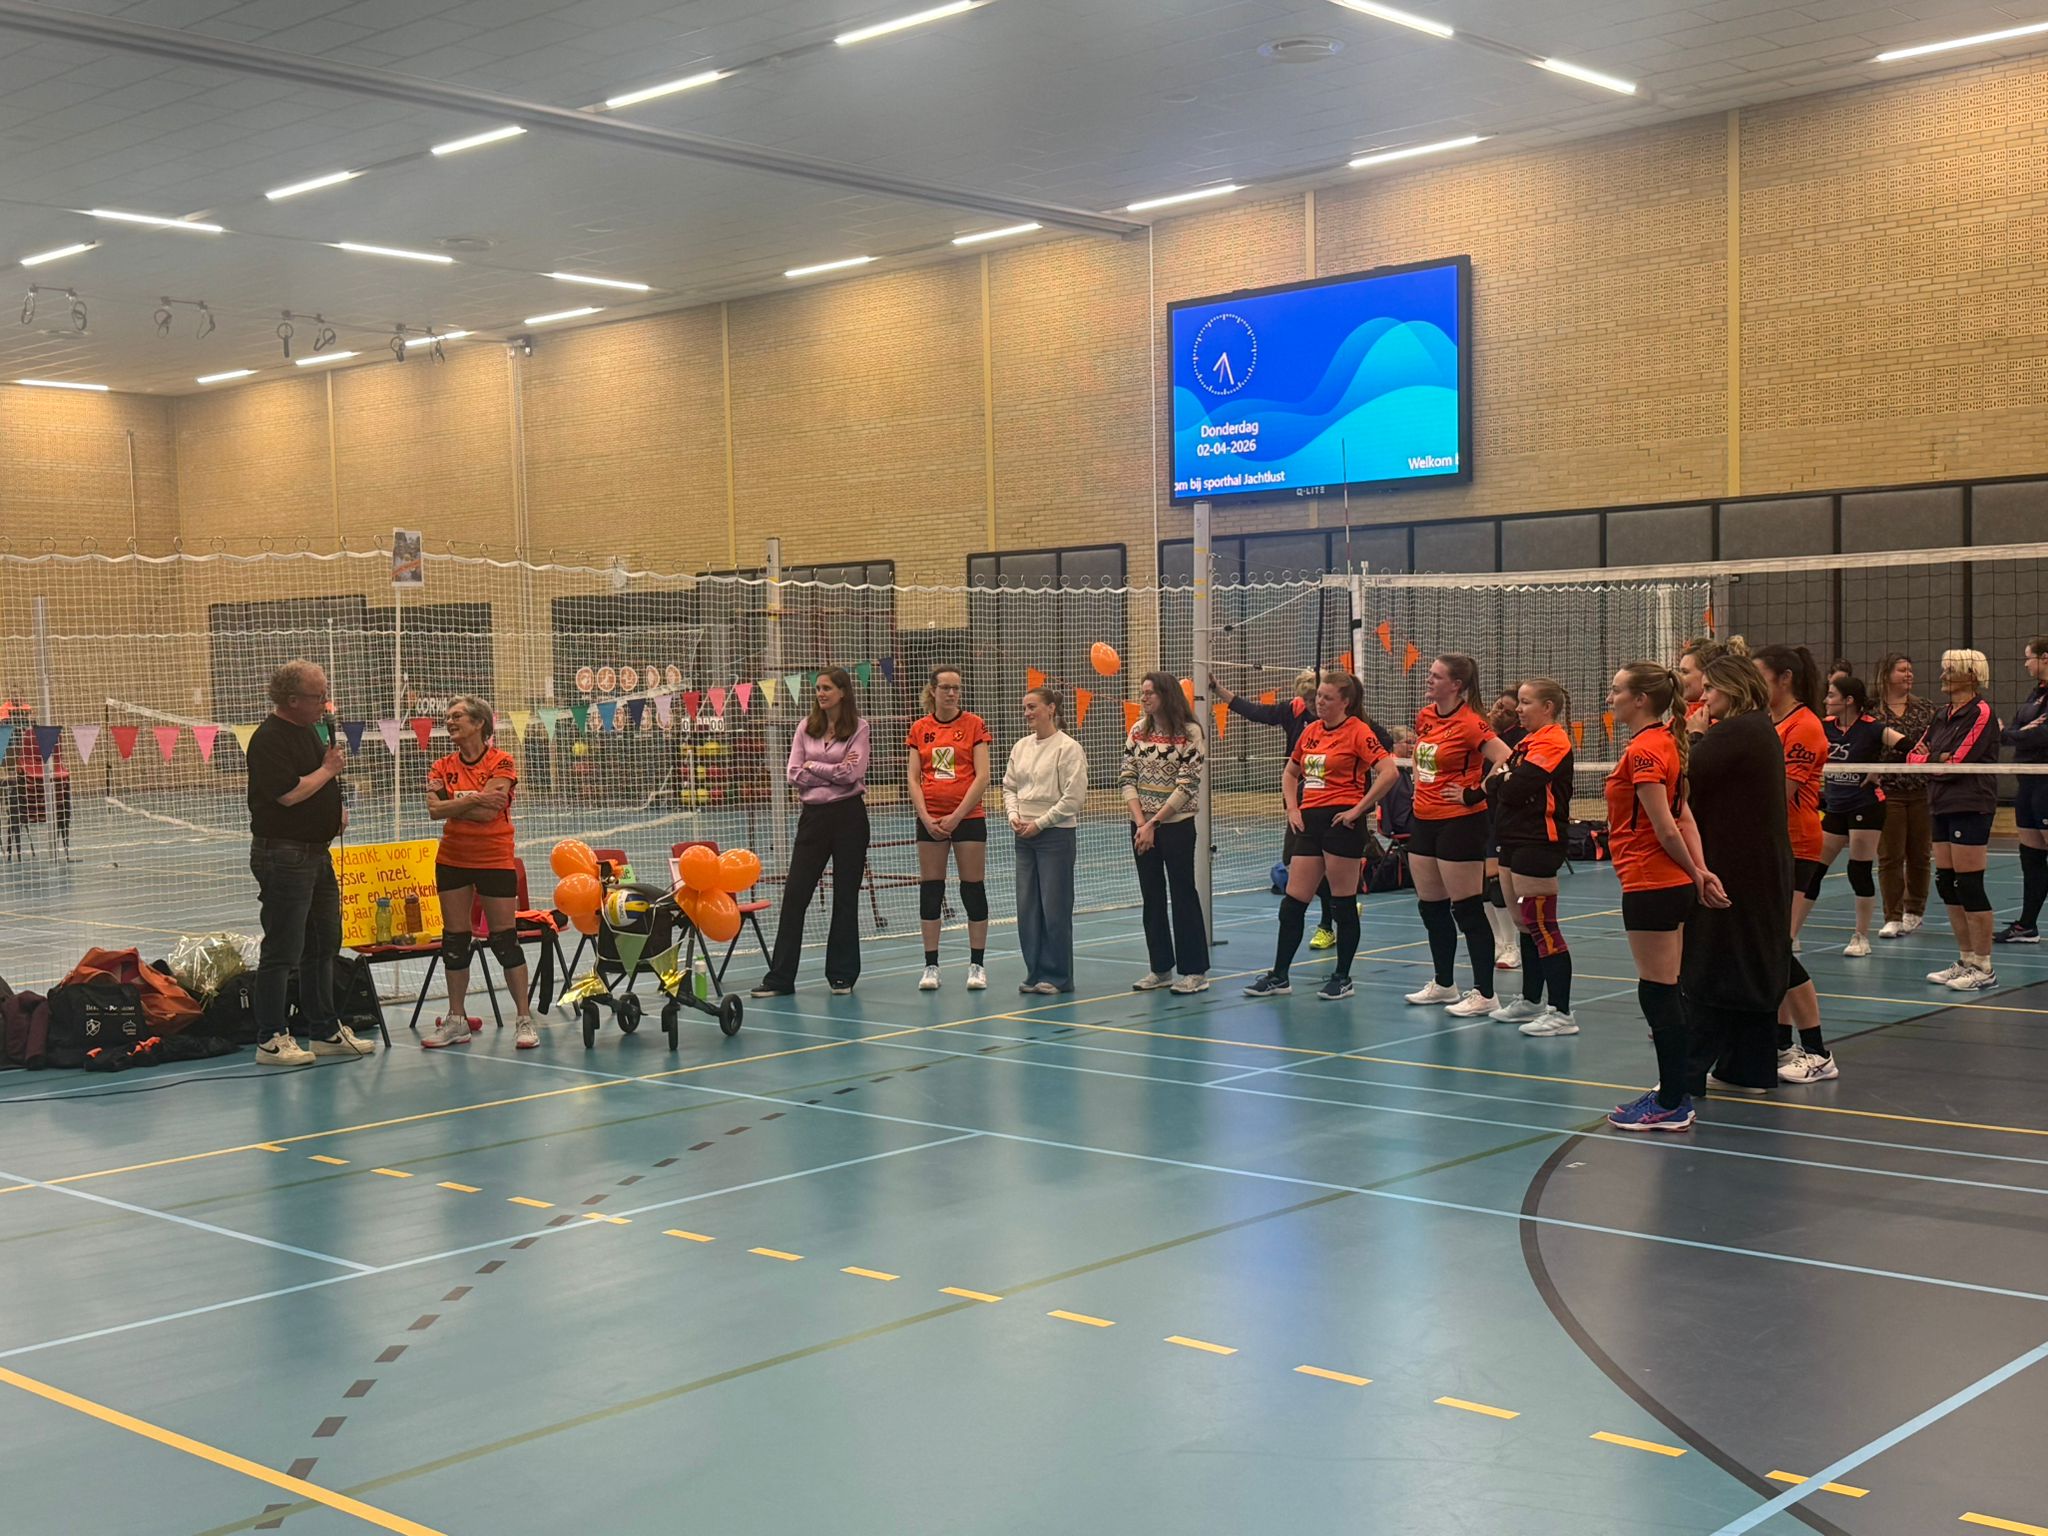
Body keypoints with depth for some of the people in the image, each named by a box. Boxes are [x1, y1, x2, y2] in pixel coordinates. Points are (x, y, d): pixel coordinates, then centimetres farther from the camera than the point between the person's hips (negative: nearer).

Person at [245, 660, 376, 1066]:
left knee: (324, 945, 15)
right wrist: (328, 770, -11)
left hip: (317, 851, 10)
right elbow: (289, 793, -25)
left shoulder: (310, 731, 15)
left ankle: (325, 1031, 24)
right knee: (282, 952, -6)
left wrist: (337, 810, 12)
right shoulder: (270, 738, -15)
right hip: (282, 854, -10)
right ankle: (271, 1040, 1)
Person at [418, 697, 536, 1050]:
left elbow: (487, 812, -19)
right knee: (455, 941, 8)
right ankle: (457, 1020, 17)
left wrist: (453, 806, -10)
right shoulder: (443, 767, 5)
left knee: (505, 939, -3)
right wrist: (473, 800, -19)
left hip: (496, 859, -5)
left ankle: (524, 1020, 4)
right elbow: (434, 809, -11)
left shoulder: (502, 763, -8)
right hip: (453, 859, 5)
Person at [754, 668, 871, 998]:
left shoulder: (858, 728, -3)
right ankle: (780, 977, 3)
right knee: (795, 894, 0)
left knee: (846, 896, 5)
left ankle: (842, 975, 15)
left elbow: (853, 773, -14)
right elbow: (794, 773, -2)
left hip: (849, 816, -3)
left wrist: (813, 766, -7)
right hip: (813, 816, 3)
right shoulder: (806, 728, 7)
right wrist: (834, 772, -10)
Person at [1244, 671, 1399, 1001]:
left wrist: (1359, 808, -15)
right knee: (1292, 903, 6)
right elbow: (1290, 773, 27)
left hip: (1341, 823, -7)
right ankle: (1279, 977, 14)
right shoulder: (1311, 731, 13)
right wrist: (1292, 808, 12)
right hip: (1309, 822, 7)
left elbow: (1389, 772, -19)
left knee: (1344, 904, 2)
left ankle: (1342, 979, 12)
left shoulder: (1357, 731, -7)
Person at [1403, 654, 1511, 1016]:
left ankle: (1483, 994, 2)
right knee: (1430, 907, 15)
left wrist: (1474, 794, -17)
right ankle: (1443, 984, 29)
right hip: (1425, 820, 8)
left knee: (1467, 910, -4)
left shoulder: (1470, 723, -16)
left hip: (1459, 822, -8)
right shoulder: (1425, 717, 8)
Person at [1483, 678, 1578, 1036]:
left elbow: (1514, 789, -20)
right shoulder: (1527, 741, 17)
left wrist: (1500, 777, -1)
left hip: (1538, 844, -10)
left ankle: (1561, 1013, -7)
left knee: (1542, 927, -9)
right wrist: (1502, 778, -7)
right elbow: (1503, 786, 13)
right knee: (1526, 925, 16)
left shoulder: (1552, 742, -14)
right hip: (1516, 840, 10)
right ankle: (1531, 1001, 26)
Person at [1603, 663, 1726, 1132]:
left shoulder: (1643, 750, -17)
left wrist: (1695, 875, -5)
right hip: (1672, 885, 10)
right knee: (1667, 993, 15)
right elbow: (1684, 818, 8)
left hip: (1650, 885, -10)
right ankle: (1675, 1091, 23)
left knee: (1658, 994, -3)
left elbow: (1667, 830, -19)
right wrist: (1699, 871, -1)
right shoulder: (1664, 742, 12)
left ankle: (1671, 1107, 2)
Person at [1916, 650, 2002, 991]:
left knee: (1969, 886, -7)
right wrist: (1937, 759, -8)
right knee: (1946, 884, 9)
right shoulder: (1943, 715, 16)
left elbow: (1958, 763, -16)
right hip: (1942, 805, 8)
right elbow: (1915, 755, 11)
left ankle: (1984, 969, -1)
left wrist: (1934, 762, 1)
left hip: (1971, 807, -8)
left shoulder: (1982, 712, -9)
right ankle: (1966, 961, 18)